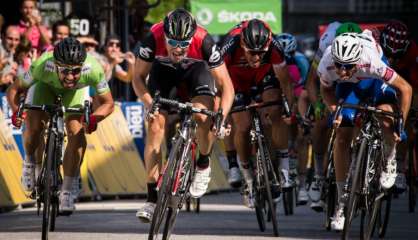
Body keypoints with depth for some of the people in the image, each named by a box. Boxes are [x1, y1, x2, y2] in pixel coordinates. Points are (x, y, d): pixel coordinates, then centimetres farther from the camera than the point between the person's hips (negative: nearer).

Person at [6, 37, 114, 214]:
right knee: (33, 125, -23)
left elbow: (108, 103, -24)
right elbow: (14, 90, -25)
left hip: (76, 90, 0)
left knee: (77, 133, -19)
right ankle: (30, 162, 10)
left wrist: (93, 119, -44)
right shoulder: (42, 66, -41)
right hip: (46, 86, 0)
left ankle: (66, 191, -7)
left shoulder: (93, 70, -40)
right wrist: (16, 111, -45)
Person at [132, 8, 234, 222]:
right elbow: (138, 78, -21)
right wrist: (149, 104, -39)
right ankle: (152, 198, -11)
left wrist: (221, 117, -45)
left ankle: (203, 165, 3)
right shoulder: (153, 39, -36)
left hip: (195, 69, -1)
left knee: (202, 117, -27)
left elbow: (226, 86, -31)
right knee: (155, 126, -15)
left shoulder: (204, 42, -37)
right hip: (163, 69, 1)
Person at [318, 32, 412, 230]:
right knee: (342, 138, -7)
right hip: (349, 86, 2)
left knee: (386, 120, -31)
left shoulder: (371, 62, -43)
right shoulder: (327, 66, -35)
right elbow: (326, 90, -10)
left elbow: (405, 88, -30)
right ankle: (342, 203, 5)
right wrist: (334, 111, -29)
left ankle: (390, 161, 3)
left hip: (375, 81, -2)